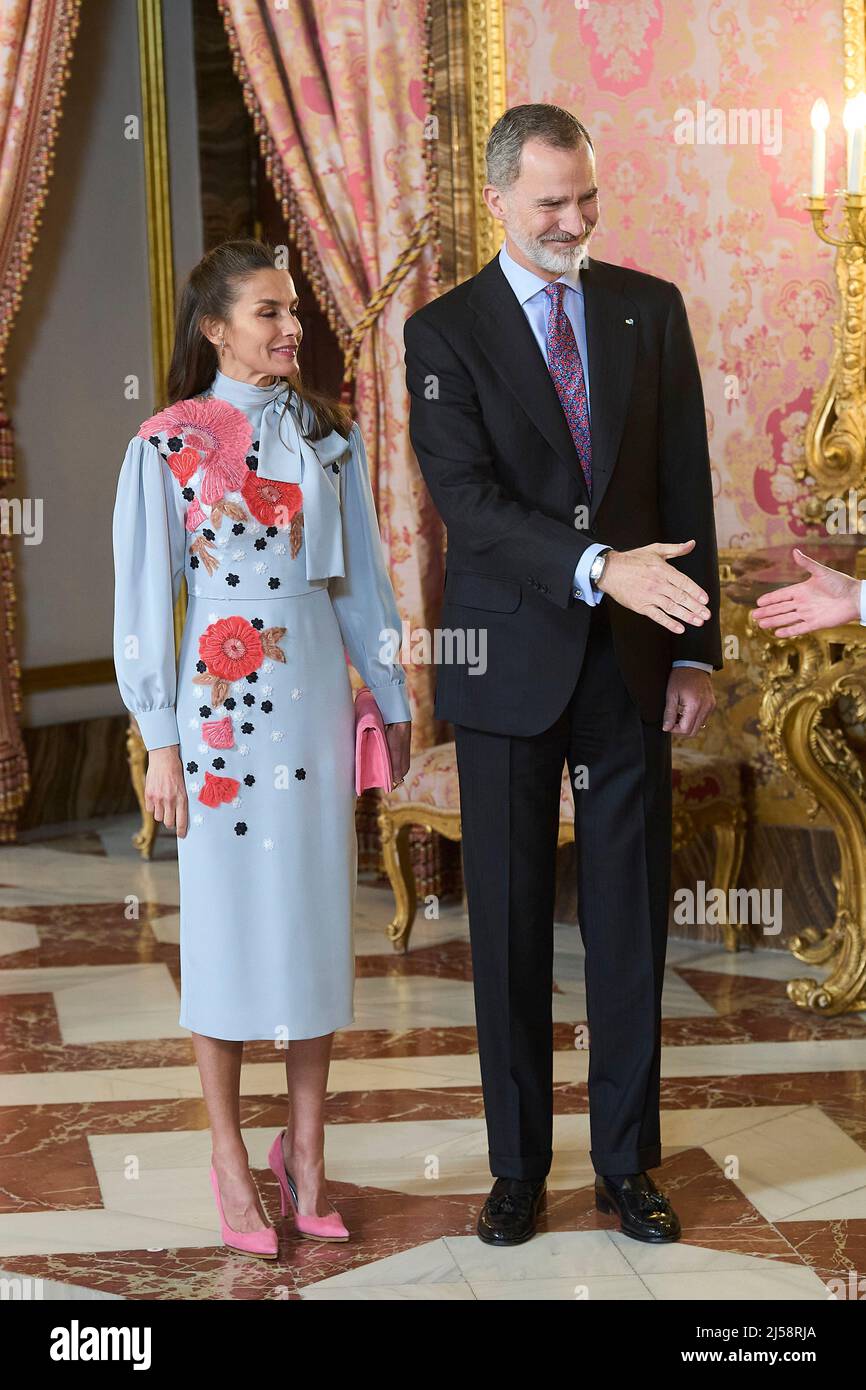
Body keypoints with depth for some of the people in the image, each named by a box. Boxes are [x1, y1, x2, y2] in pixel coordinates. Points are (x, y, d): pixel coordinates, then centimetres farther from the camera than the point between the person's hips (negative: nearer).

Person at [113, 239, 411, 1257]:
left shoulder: (329, 432, 8)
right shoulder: (168, 443, -3)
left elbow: (361, 574, 13)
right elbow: (143, 599, -3)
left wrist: (391, 698, 13)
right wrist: (161, 742, -6)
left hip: (316, 696, 4)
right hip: (222, 703, -3)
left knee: (317, 914, 7)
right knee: (228, 917, 2)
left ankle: (306, 1150, 19)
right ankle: (231, 1160, 14)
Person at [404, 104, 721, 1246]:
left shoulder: (652, 309, 7)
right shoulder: (444, 332, -1)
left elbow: (687, 486, 6)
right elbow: (469, 499, -13)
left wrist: (695, 648, 1)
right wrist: (598, 568, -27)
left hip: (634, 662, 2)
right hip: (511, 666, -2)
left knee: (632, 917, 7)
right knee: (511, 924, 7)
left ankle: (626, 1161, 22)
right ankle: (518, 1166, 21)